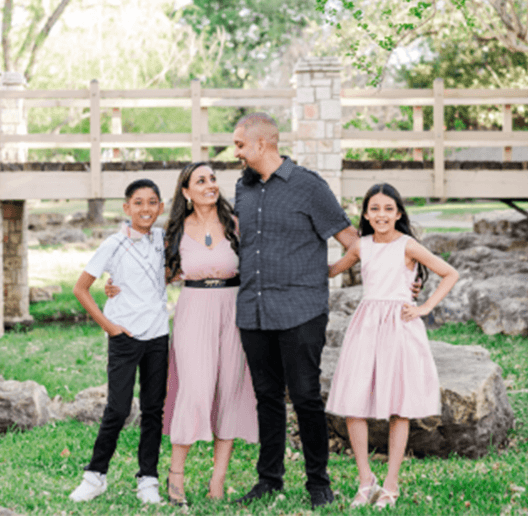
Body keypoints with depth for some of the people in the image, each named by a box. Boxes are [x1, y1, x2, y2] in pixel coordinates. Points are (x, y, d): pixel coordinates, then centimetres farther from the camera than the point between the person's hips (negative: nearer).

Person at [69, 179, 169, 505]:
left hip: (158, 334, 4)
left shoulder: (162, 239, 6)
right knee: (118, 409, -5)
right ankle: (96, 476, 10)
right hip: (125, 336, -4)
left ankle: (148, 480, 12)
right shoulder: (115, 246, -6)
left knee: (154, 408, 5)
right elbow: (81, 288, -2)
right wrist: (107, 324, -6)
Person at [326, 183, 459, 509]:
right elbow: (332, 271, 25)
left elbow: (450, 274, 0)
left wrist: (426, 308, -4)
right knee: (352, 403, -4)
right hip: (366, 323, 4)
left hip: (399, 324, -4)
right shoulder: (361, 247, 8)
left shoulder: (407, 245, -3)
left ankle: (392, 484, 8)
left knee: (399, 407, 0)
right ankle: (366, 480, 8)